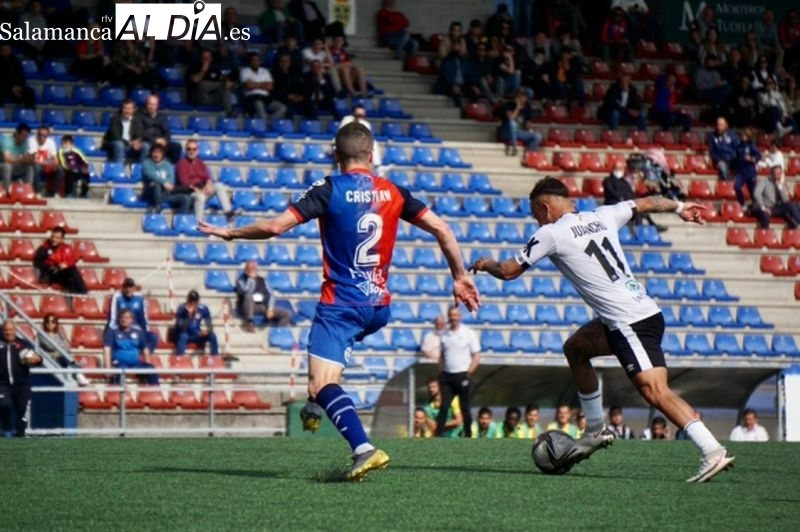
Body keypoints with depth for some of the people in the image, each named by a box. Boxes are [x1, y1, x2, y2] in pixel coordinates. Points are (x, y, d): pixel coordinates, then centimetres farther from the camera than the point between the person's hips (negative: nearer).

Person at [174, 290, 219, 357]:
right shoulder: (182, 309, -18)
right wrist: (189, 314, -36)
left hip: (197, 336, 4)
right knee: (183, 336, -38)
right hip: (184, 336, -4)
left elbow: (209, 325, -5)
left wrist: (207, 330, -29)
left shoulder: (203, 308, -8)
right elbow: (182, 328, -25)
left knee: (212, 335, -23)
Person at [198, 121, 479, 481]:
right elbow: (442, 229, 3)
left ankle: (364, 449, -33)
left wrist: (231, 233, 0)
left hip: (341, 306, -6)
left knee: (322, 385, -13)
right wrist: (460, 277, 14)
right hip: (378, 308, 6)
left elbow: (276, 226, -15)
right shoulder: (392, 193, 4)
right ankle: (316, 407, 39)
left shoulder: (330, 191, -8)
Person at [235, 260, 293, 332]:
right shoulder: (241, 280, 1)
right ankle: (249, 323, -30)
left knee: (287, 314, -12)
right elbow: (246, 292, -20)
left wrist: (270, 308, -8)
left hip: (263, 307, 4)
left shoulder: (261, 280, 15)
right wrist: (251, 278, -11)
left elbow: (269, 295, 8)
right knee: (248, 296, -40)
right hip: (249, 308, -4)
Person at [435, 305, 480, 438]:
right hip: (446, 376, 3)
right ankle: (438, 436, -5)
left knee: (465, 408, 2)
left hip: (461, 376, -3)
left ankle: (468, 436, 10)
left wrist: (468, 373, -10)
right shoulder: (444, 334, 10)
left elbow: (476, 357, -2)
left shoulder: (469, 333, -2)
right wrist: (440, 373, 7)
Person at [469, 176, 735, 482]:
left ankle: (713, 451, -31)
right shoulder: (602, 216, 15)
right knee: (575, 348, 27)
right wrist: (679, 207, 48)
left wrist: (486, 265, 27)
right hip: (644, 310, 9)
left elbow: (509, 272, 6)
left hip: (630, 324, -9)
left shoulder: (551, 234, -4)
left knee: (655, 391, -19)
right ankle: (595, 430, 33)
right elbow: (646, 203, 29)